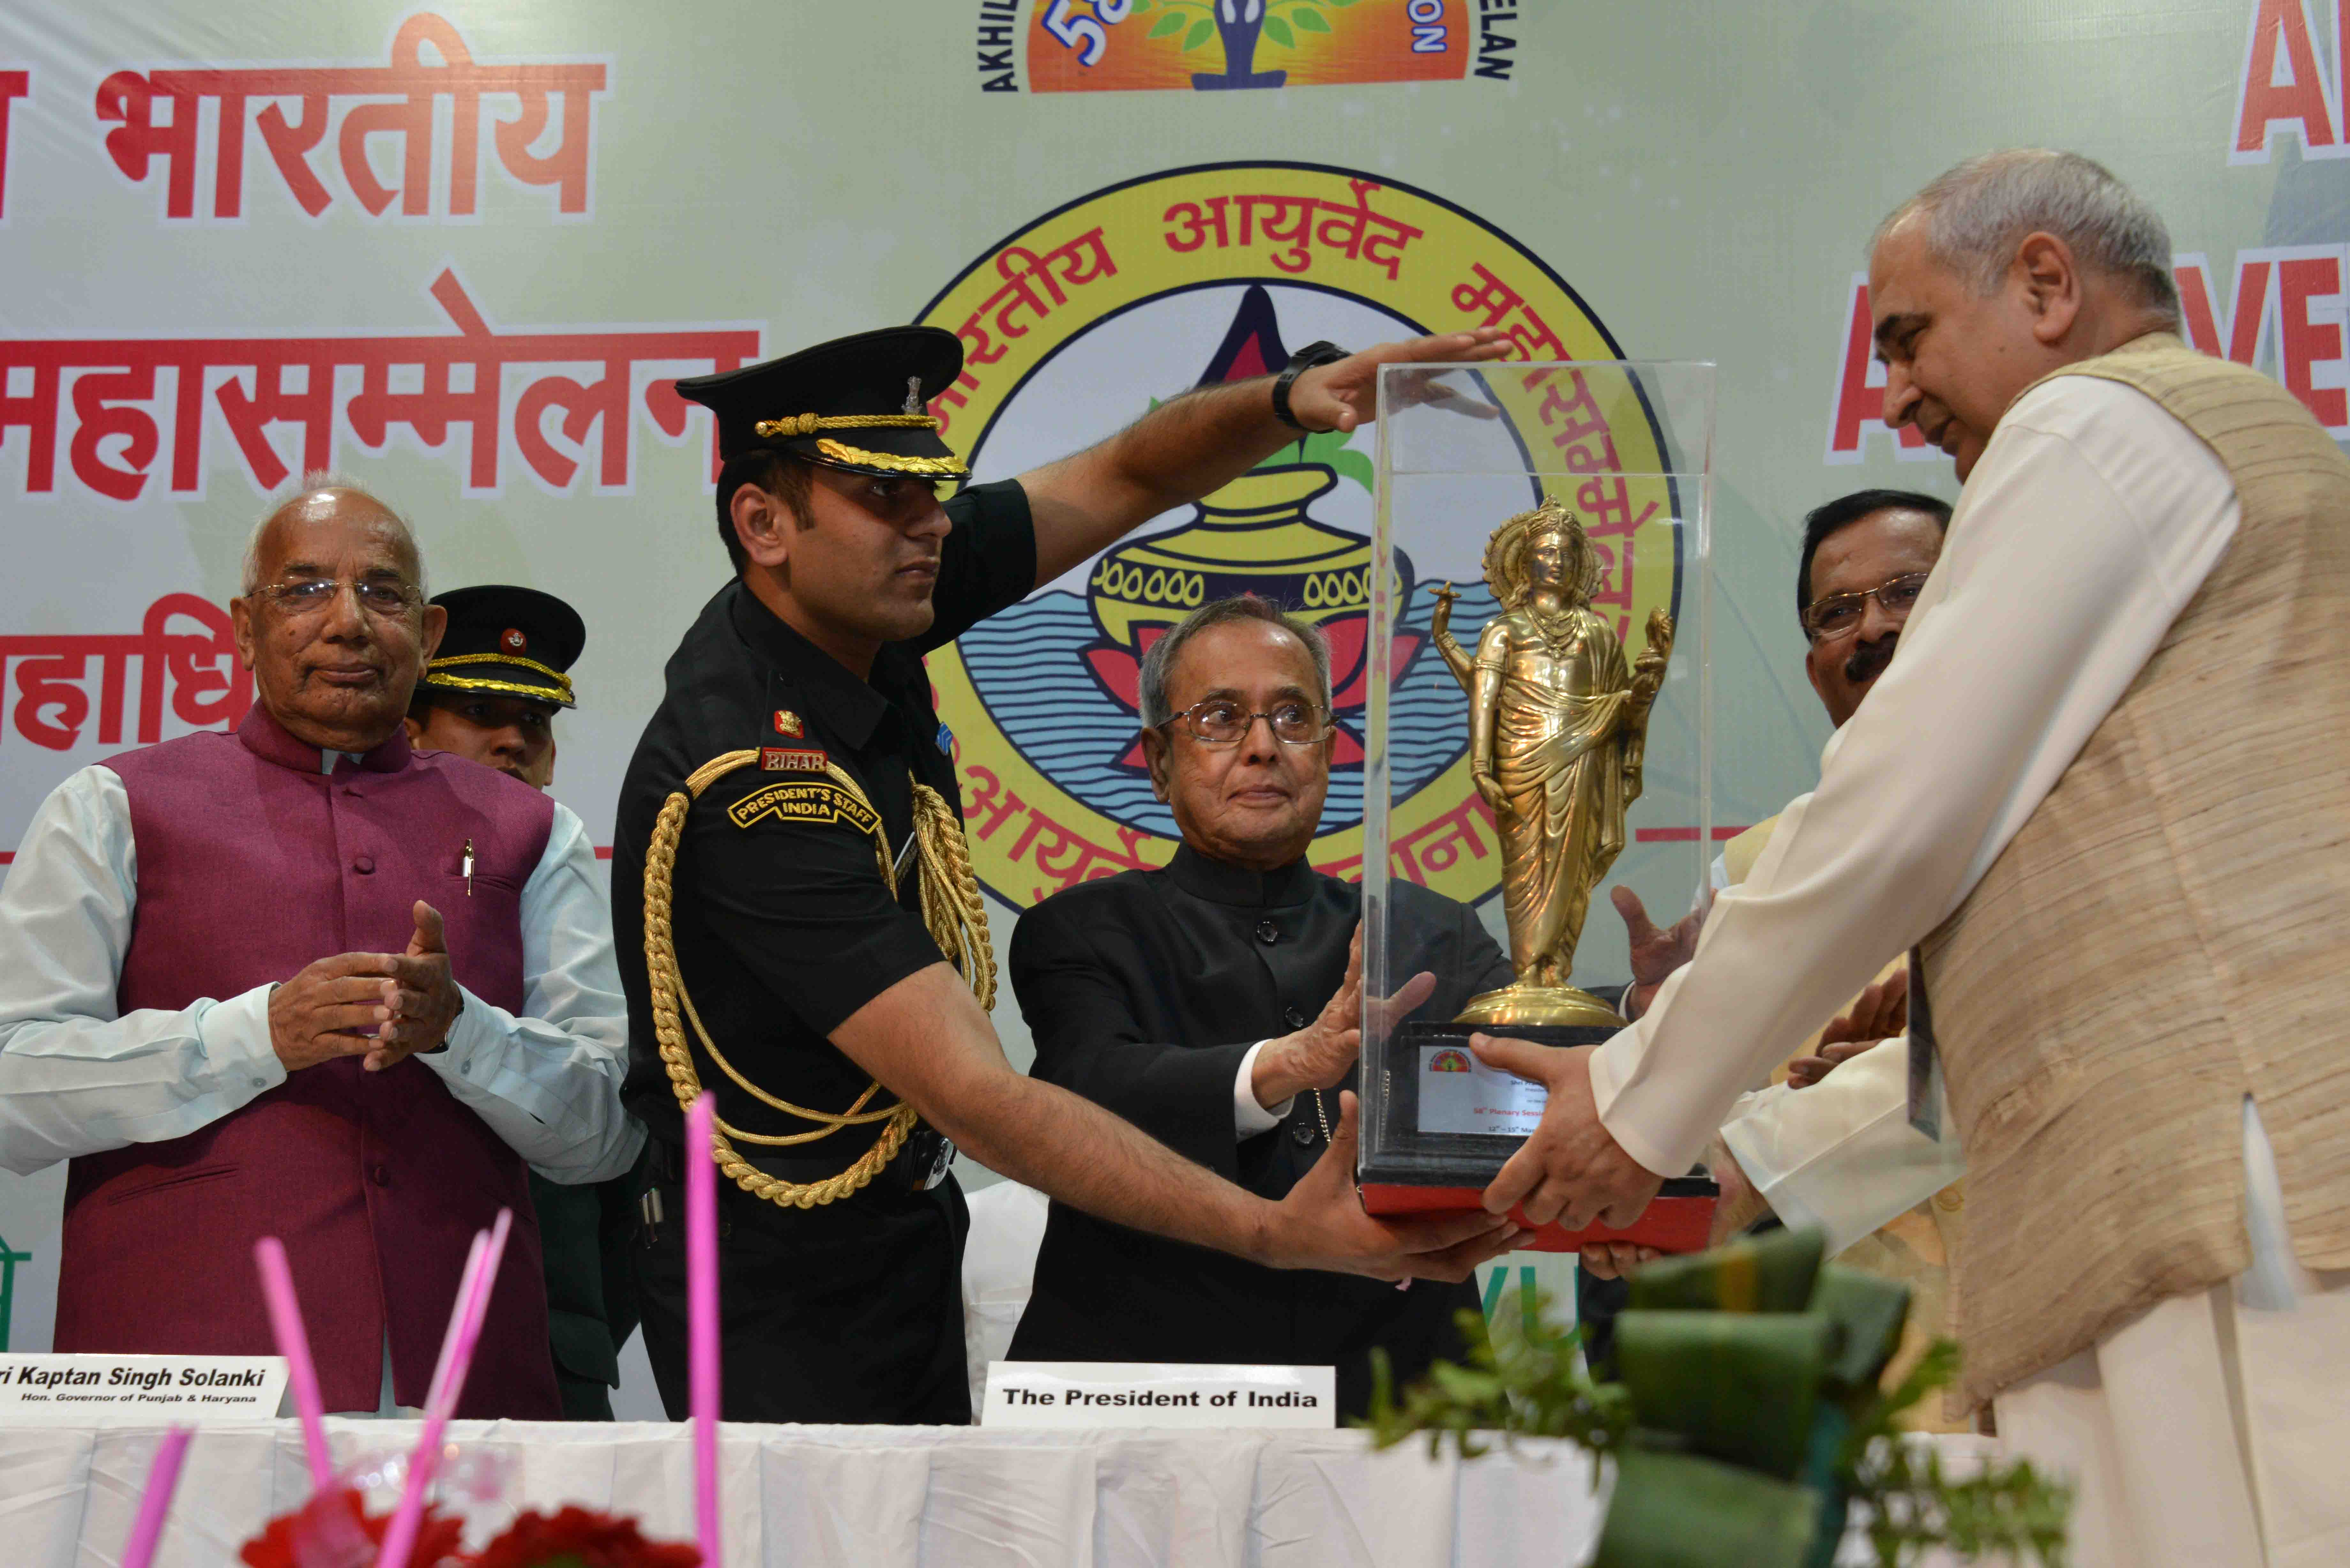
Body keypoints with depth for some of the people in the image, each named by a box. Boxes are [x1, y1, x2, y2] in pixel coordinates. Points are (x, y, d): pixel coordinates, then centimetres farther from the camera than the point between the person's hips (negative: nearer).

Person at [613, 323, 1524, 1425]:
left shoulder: (852, 613, -5)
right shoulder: (751, 778, -30)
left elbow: (1129, 478, 4)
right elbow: (977, 1098, -35)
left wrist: (1292, 396, -18)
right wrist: (1278, 1234, -42)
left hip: (904, 1246, 9)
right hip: (784, 1297, -9)